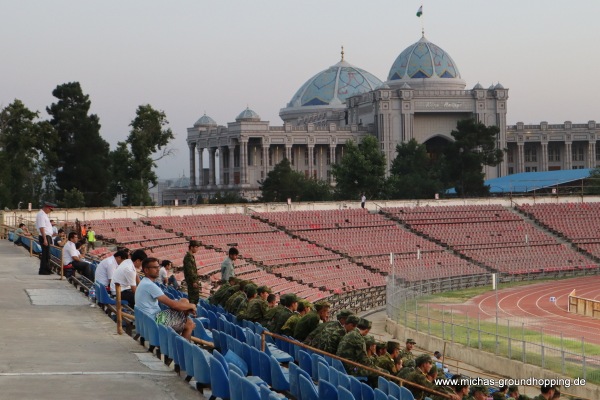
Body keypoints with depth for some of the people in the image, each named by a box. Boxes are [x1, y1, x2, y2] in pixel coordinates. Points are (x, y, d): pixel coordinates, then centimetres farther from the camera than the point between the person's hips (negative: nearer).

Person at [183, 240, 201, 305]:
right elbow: (189, 270, -21)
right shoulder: (188, 257, -16)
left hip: (194, 280, 10)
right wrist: (194, 281, -21)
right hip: (192, 281, -10)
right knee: (193, 298, -9)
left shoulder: (191, 256, 16)